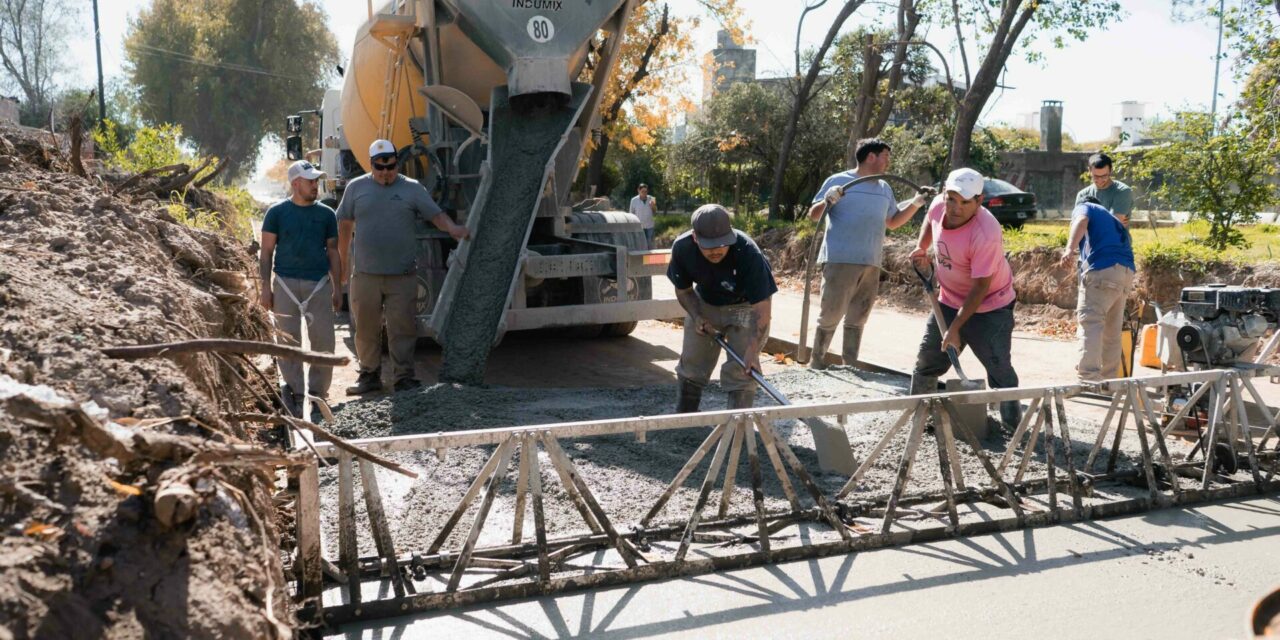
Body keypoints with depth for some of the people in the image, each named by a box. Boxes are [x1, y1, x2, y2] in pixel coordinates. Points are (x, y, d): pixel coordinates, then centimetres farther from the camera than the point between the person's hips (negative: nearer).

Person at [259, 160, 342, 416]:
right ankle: (294, 390, 11)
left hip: (319, 284, 2)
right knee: (288, 340, 2)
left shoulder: (326, 213, 8)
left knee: (324, 340, 0)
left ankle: (317, 390, 12)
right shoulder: (277, 212, 1)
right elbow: (266, 252, 3)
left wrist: (337, 288, 8)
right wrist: (266, 287, -4)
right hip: (286, 283, -2)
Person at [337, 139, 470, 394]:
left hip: (402, 276, -1)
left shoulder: (412, 188, 5)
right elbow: (344, 225, 12)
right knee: (365, 328, 8)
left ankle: (403, 377, 6)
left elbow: (436, 215, -3)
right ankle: (370, 375, 21)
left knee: (402, 328, -1)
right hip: (365, 275, 2)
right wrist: (342, 259, 10)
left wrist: (452, 228, -23)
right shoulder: (356, 187, 8)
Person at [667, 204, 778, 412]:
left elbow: (762, 307, -35)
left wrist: (752, 349, -42)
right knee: (691, 365, 13)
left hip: (745, 305, -4)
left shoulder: (748, 252, -38)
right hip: (704, 303, 4)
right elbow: (683, 289, -6)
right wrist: (697, 317, -21)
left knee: (739, 371, -13)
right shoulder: (682, 248, -26)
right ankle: (683, 418, 32)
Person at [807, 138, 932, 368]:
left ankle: (849, 367, 18)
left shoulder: (884, 189, 18)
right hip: (840, 261, -6)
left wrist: (916, 203, 14)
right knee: (830, 316, -5)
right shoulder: (838, 181, -1)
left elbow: (893, 221, 27)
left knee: (856, 321, 11)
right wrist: (827, 201, -22)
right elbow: (813, 215, -1)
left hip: (871, 265, 6)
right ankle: (816, 364, 7)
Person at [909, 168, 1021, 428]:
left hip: (990, 308, -7)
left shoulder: (985, 233, -32)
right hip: (949, 302, 7)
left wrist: (955, 328, -26)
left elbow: (981, 287, -28)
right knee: (925, 365, 12)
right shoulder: (938, 205, -11)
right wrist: (921, 249, 2)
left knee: (1000, 371, -8)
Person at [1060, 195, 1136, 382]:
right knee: (1112, 331, 13)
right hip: (1126, 272, 7)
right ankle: (1109, 380, 18)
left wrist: (1070, 249, -24)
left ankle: (1088, 380, -20)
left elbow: (1081, 222, -7)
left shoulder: (1084, 207, 18)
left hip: (1102, 270, -7)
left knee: (1090, 324, -11)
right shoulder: (1114, 219, 37)